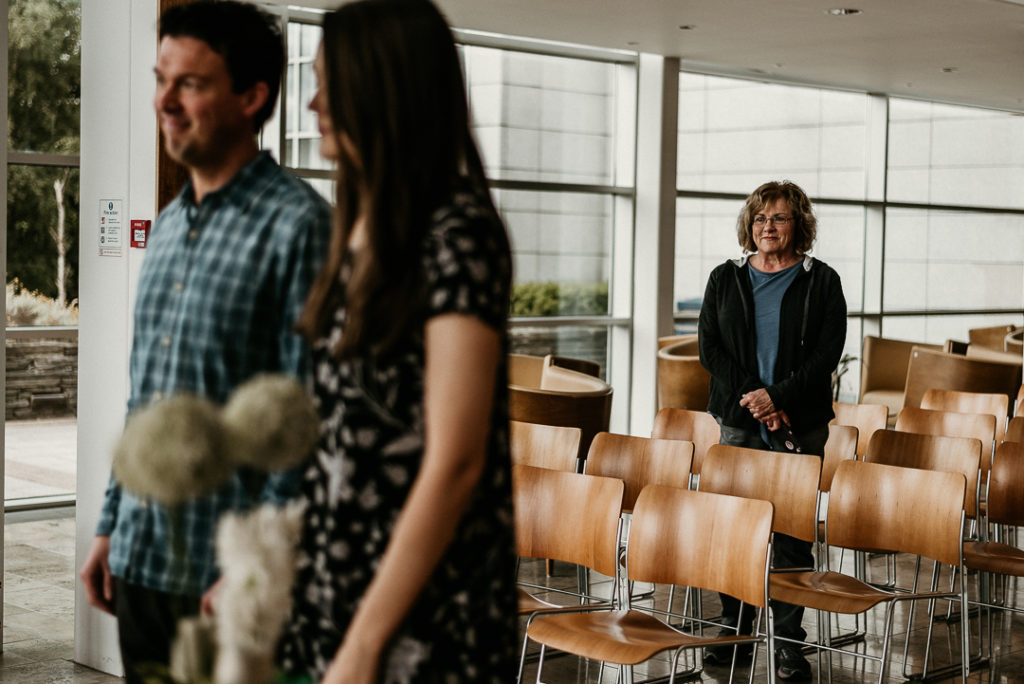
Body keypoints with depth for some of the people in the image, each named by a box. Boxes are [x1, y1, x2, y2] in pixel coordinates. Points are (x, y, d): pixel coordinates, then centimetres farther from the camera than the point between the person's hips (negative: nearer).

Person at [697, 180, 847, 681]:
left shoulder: (821, 282, 4)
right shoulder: (726, 278, 10)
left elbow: (826, 354, -4)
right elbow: (709, 346, 2)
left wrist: (777, 396, -15)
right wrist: (754, 400, -9)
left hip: (799, 426, -2)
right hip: (738, 421, 2)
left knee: (792, 534, -1)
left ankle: (790, 641, 6)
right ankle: (734, 631, 15)